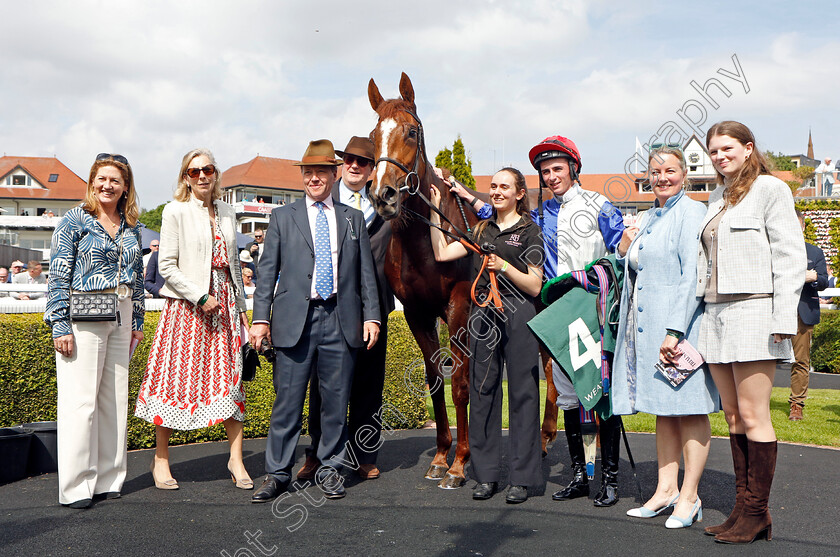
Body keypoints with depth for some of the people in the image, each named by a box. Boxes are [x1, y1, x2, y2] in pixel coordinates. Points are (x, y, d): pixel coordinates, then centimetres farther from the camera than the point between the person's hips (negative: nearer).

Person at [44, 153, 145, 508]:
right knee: (81, 399, -5)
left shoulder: (131, 228, 13)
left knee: (115, 397, 6)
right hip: (84, 316, -5)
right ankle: (75, 487, 4)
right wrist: (60, 325, -12)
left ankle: (107, 479, 16)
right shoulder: (75, 221, -1)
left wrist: (137, 320, 15)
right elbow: (58, 277, -6)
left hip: (120, 317, 5)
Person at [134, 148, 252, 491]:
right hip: (186, 307, -5)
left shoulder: (227, 213, 14)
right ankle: (160, 460, 13)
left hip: (224, 306, 5)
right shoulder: (175, 211, -2)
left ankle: (236, 459, 9)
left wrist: (241, 306, 15)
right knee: (176, 378, -1)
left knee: (230, 379, 2)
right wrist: (201, 296, -13)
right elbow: (166, 266, -7)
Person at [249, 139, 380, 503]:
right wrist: (260, 317, -1)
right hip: (294, 319, -1)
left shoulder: (353, 218, 14)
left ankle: (329, 469, 20)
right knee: (287, 400, 1)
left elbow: (366, 272, 13)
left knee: (336, 400, 6)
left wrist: (371, 316, 4)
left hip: (342, 321, 1)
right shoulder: (282, 217, 11)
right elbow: (267, 270, 7)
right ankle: (277, 473, 12)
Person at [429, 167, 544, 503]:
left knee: (522, 393, -1)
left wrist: (504, 266, -14)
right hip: (482, 314, 5)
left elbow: (535, 286, -2)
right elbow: (442, 253, 9)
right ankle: (486, 474, 17)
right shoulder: (482, 229, 16)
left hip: (517, 315, -5)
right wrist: (435, 210, 9)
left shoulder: (529, 231, 2)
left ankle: (522, 477, 8)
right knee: (482, 390, 6)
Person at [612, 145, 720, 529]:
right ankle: (665, 490, 19)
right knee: (663, 410, 12)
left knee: (690, 409, 0)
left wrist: (675, 331, -21)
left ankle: (689, 496, 8)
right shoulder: (647, 219, 17)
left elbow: (693, 277, -15)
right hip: (647, 325, 8)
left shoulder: (691, 212, -7)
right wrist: (624, 252, 5)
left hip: (680, 325, -8)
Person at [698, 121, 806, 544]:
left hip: (753, 311, -7)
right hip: (715, 314, 7)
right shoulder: (716, 197, 19)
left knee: (753, 417, -5)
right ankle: (743, 508, 15)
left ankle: (757, 513, 4)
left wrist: (783, 318, -15)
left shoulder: (770, 188, -2)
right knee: (732, 416, 8)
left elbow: (790, 256, -7)